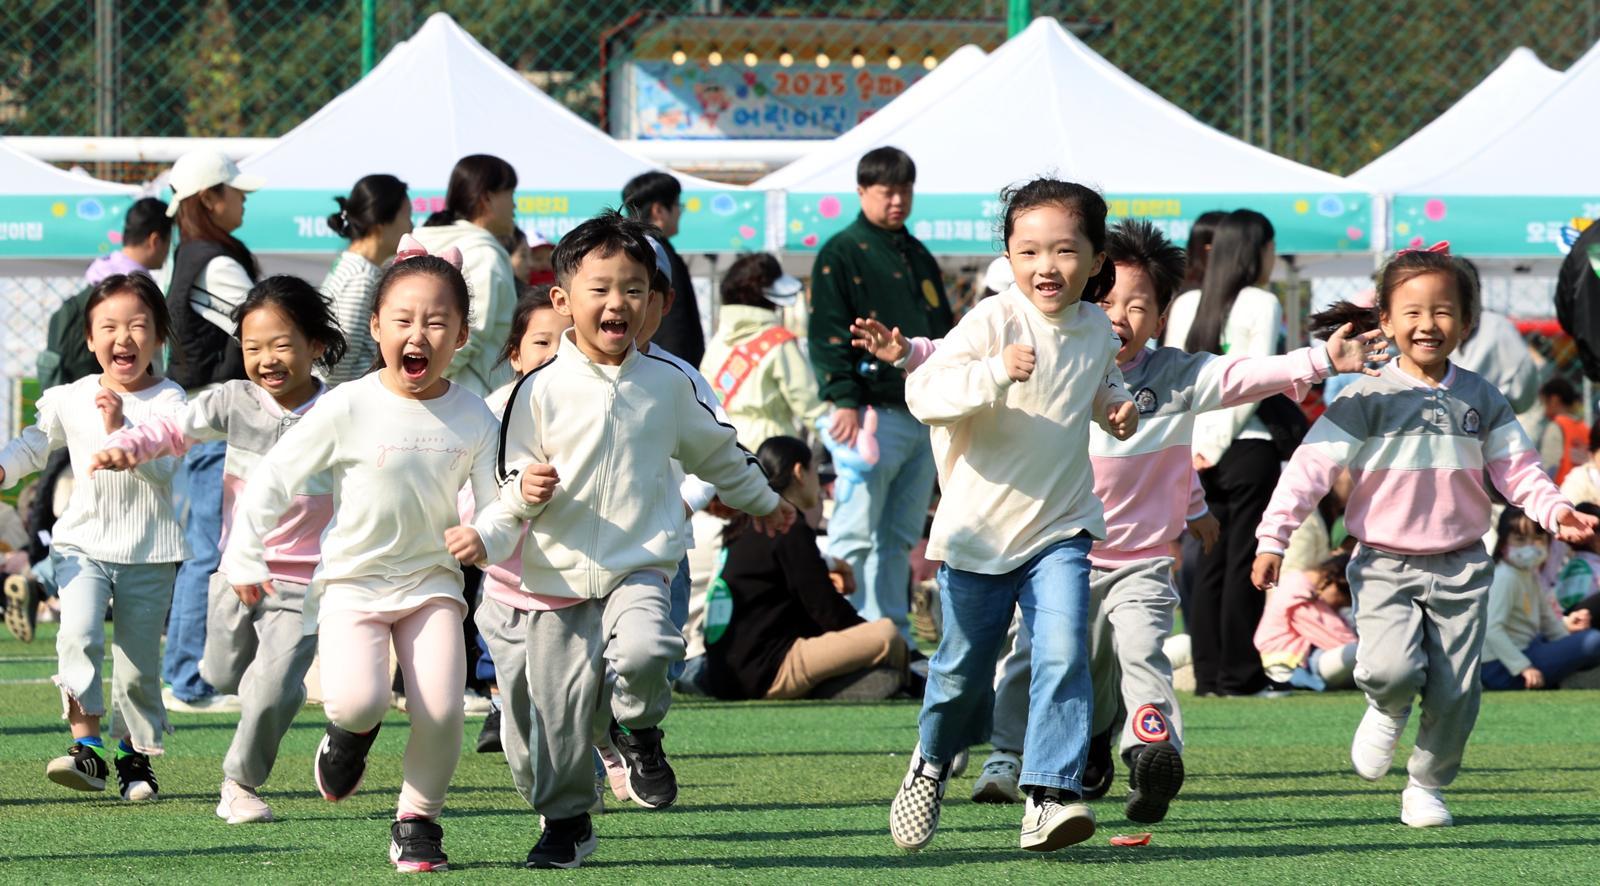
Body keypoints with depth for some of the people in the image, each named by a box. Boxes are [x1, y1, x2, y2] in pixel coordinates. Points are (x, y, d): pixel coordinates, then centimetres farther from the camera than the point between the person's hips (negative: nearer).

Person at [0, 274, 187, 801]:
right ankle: (86, 747, -21)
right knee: (79, 634, -22)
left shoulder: (168, 401, -6)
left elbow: (162, 469, -19)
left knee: (139, 663, 5)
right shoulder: (71, 400, 4)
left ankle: (137, 758, 22)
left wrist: (120, 429, -29)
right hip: (83, 544, 1)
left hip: (149, 555, -1)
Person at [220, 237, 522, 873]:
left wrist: (486, 537, -24)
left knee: (441, 709, -16)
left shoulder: (473, 418, -4)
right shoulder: (348, 408, -11)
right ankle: (350, 732, 16)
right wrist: (245, 559, -8)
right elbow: (274, 479, -5)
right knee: (359, 701, -23)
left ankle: (418, 820, 8)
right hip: (353, 582, -2)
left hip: (432, 581, 2)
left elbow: (501, 506, -1)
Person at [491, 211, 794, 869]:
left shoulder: (666, 384, 4)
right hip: (559, 573, 0)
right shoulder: (541, 389, -4)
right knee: (562, 708, 1)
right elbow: (508, 483, 1)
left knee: (643, 653, -29)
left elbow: (712, 449, 23)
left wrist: (762, 500, 36)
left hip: (640, 564, 0)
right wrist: (526, 491, -22)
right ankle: (565, 822, 19)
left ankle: (637, 728, 3)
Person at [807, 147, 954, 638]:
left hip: (924, 413, 7)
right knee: (855, 537, -9)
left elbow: (943, 334, 26)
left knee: (900, 539, 9)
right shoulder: (842, 254, -2)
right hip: (871, 413, -7)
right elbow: (827, 333, -8)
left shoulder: (919, 258, 20)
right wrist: (844, 400, -17)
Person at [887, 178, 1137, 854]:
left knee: (1063, 654, -17)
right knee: (963, 670, 10)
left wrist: (1114, 407, 4)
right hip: (978, 531, -3)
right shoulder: (993, 322, -15)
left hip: (1060, 527, 3)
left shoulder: (1096, 330, 3)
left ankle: (1049, 798, -18)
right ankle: (932, 764, 39)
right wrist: (994, 372, -40)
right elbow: (924, 392, -25)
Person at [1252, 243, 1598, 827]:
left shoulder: (1480, 400, 5)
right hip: (1385, 565, -3)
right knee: (1393, 667, -23)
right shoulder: (1368, 399, -5)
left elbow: (1515, 468, 7)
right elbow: (1313, 465, -7)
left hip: (1460, 566, 3)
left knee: (1455, 689, 0)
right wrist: (1273, 538, -13)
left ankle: (1427, 787, 19)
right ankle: (1386, 714, 13)